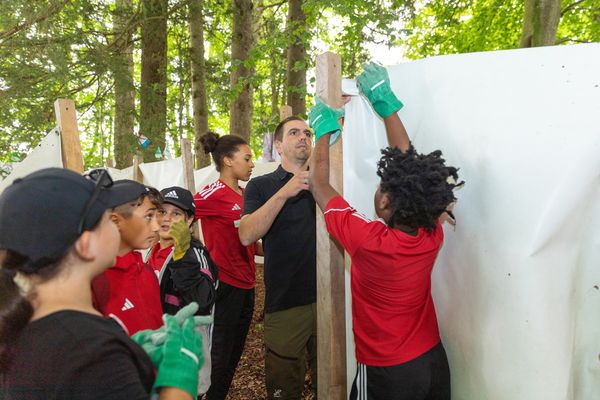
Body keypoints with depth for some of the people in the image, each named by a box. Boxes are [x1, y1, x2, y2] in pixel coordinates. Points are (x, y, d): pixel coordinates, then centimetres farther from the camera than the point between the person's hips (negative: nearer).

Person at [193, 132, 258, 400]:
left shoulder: (245, 194, 9)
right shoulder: (214, 194, -15)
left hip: (245, 284, 8)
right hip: (224, 284, -8)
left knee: (234, 354, 19)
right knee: (219, 357, 5)